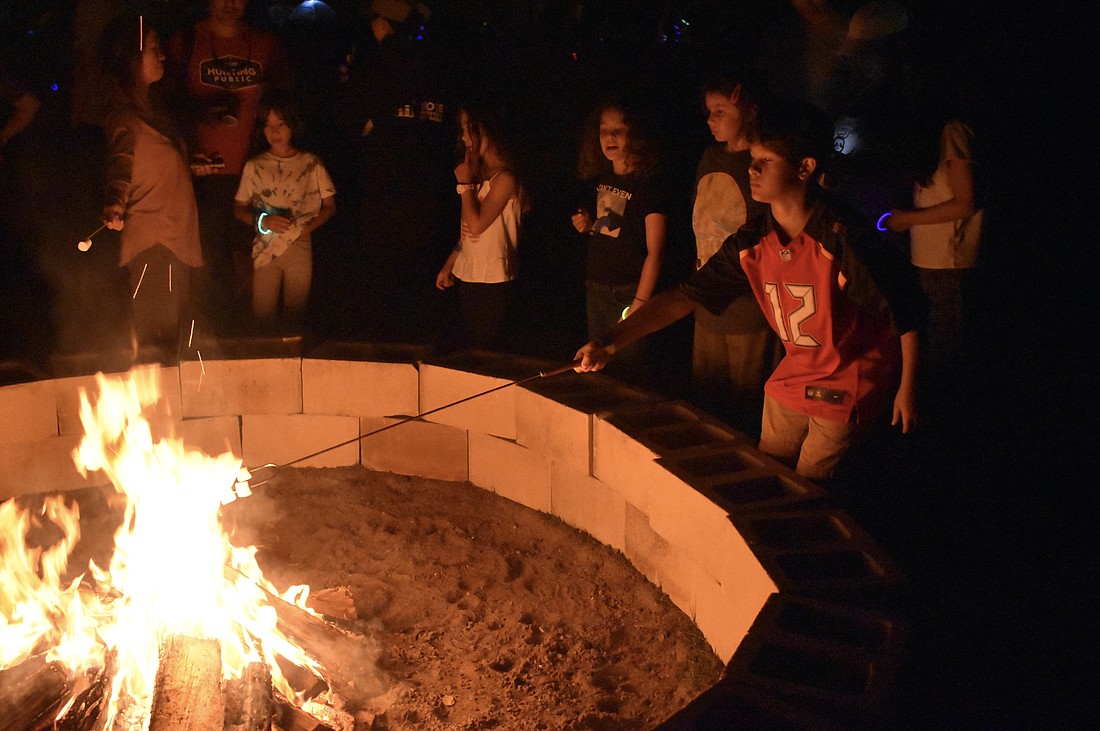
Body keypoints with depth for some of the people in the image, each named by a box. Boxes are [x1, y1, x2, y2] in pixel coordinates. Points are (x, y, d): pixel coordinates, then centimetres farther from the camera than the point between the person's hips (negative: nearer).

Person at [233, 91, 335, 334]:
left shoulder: (311, 163, -1)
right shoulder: (255, 166, 0)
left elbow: (329, 206, 5)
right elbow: (239, 208, 7)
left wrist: (309, 226, -12)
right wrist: (262, 220, -14)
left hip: (300, 248, 0)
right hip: (265, 248, 0)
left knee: (295, 316, 6)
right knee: (262, 315, 1)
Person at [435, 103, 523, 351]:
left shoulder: (504, 178, -13)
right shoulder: (480, 174, 12)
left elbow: (477, 225, -20)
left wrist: (465, 184, -10)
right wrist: (449, 265, 17)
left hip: (493, 281, -8)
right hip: (467, 277, 9)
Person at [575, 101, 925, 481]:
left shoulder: (842, 237, -24)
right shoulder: (751, 243, -6)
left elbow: (905, 308, -16)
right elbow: (685, 297, -5)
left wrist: (907, 389, -11)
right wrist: (609, 343, -13)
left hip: (848, 387, -6)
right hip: (792, 377, 6)